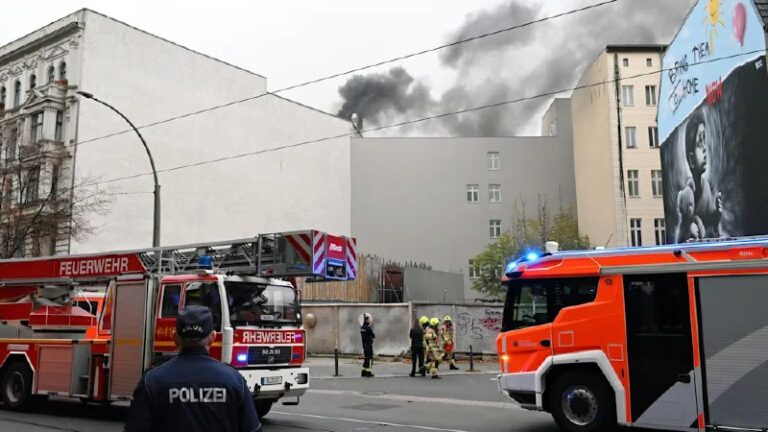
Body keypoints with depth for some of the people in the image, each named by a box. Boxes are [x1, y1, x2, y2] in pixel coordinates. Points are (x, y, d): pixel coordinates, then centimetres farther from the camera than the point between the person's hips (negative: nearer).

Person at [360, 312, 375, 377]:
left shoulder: (362, 328, 6)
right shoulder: (368, 328, -19)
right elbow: (373, 336, -10)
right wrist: (373, 335, 12)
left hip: (364, 344, 8)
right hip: (369, 344, -8)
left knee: (366, 358, 16)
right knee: (370, 358, -1)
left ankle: (364, 371, 21)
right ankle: (368, 372, -1)